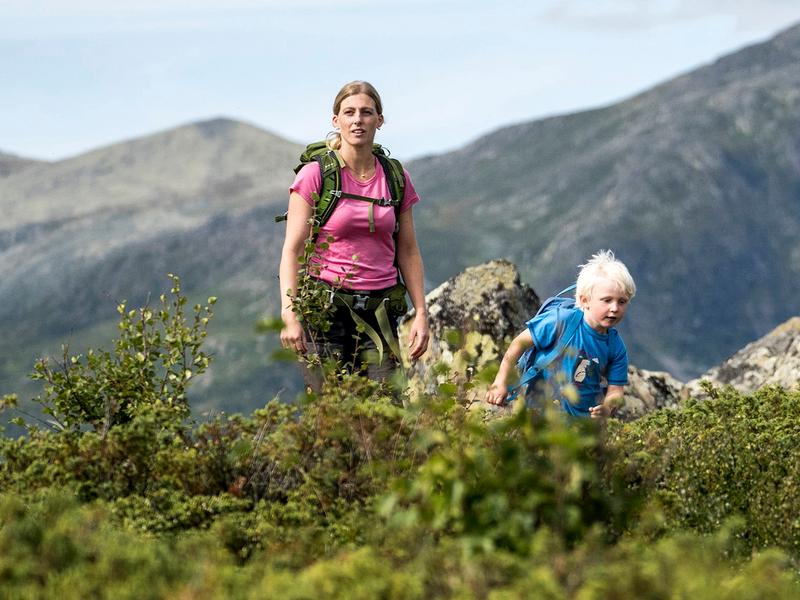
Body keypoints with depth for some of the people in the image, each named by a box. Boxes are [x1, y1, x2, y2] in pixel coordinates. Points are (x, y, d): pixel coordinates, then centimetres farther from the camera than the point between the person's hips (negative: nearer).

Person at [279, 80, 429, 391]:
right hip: (325, 307, -3)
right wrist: (289, 313, -15)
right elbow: (292, 250, -5)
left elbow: (408, 251, 15)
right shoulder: (315, 174, -1)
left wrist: (421, 313, 7)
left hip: (379, 309, 3)